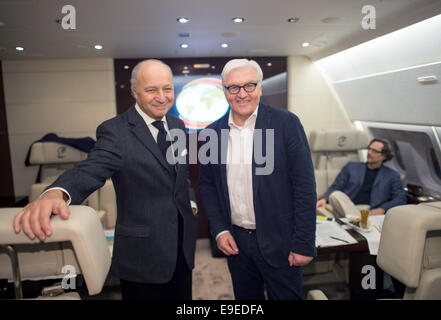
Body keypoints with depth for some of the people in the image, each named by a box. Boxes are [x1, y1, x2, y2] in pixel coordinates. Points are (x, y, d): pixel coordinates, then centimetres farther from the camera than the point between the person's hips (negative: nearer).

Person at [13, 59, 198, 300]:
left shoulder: (177, 125, 6)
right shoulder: (115, 131, -14)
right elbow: (90, 170, -28)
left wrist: (189, 203, 3)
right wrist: (55, 193, -48)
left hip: (183, 244, 6)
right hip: (142, 252, -5)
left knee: (182, 297, 21)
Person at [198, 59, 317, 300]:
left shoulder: (286, 123, -10)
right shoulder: (212, 133, 1)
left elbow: (304, 186, -11)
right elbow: (206, 184, 9)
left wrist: (304, 244, -12)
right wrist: (219, 230, -1)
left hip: (279, 241, -3)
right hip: (235, 241, 4)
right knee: (245, 298, 19)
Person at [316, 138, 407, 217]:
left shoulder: (392, 176, 19)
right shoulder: (351, 167, 22)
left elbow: (401, 199, 7)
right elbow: (336, 187, 15)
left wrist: (382, 209, -12)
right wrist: (324, 199, -7)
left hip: (371, 212, -3)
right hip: (348, 209, 4)